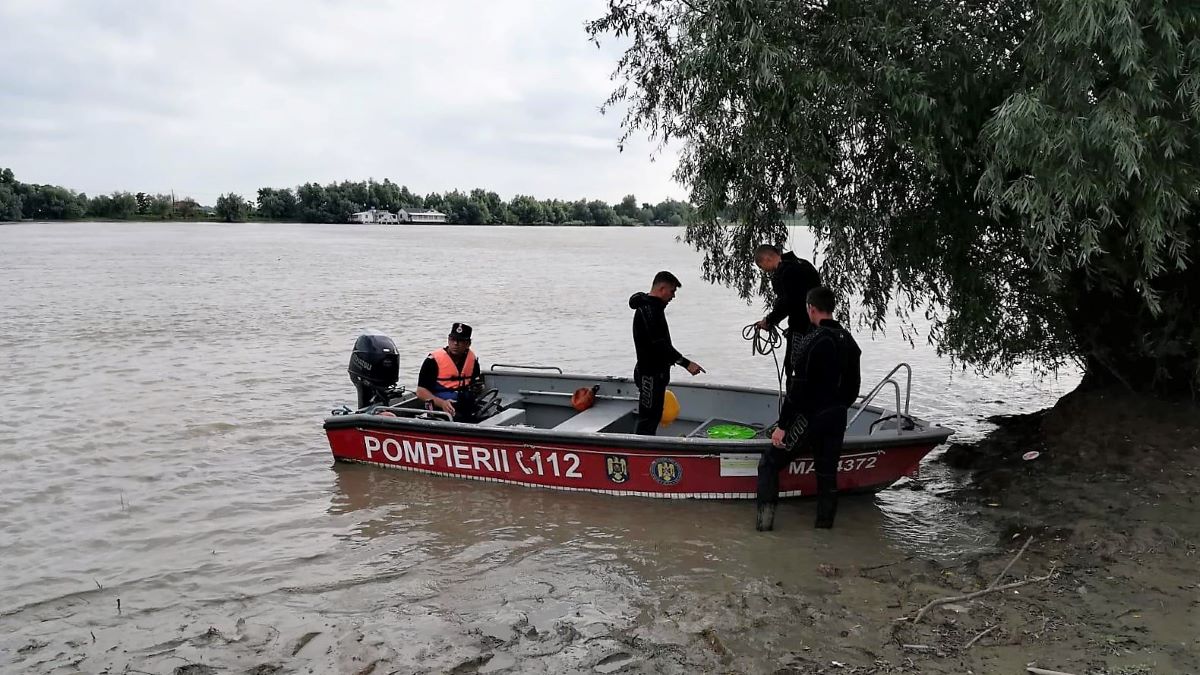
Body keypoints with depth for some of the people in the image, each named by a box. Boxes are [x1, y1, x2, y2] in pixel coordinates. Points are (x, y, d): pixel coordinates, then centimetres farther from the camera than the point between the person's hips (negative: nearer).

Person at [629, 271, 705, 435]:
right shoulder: (647, 310, -21)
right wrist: (686, 363, -29)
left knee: (654, 415, 17)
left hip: (657, 373, 11)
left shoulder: (654, 307, 13)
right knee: (648, 417, -6)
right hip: (650, 374, -11)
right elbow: (660, 345, -27)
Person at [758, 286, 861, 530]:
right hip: (837, 419, 7)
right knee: (828, 472, 16)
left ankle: (766, 512, -5)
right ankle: (825, 520, 20)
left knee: (769, 464, 5)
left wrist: (782, 425, -15)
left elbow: (798, 388, -19)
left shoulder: (810, 342, -18)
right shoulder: (849, 341, 5)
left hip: (808, 418, -7)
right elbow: (854, 385, 13)